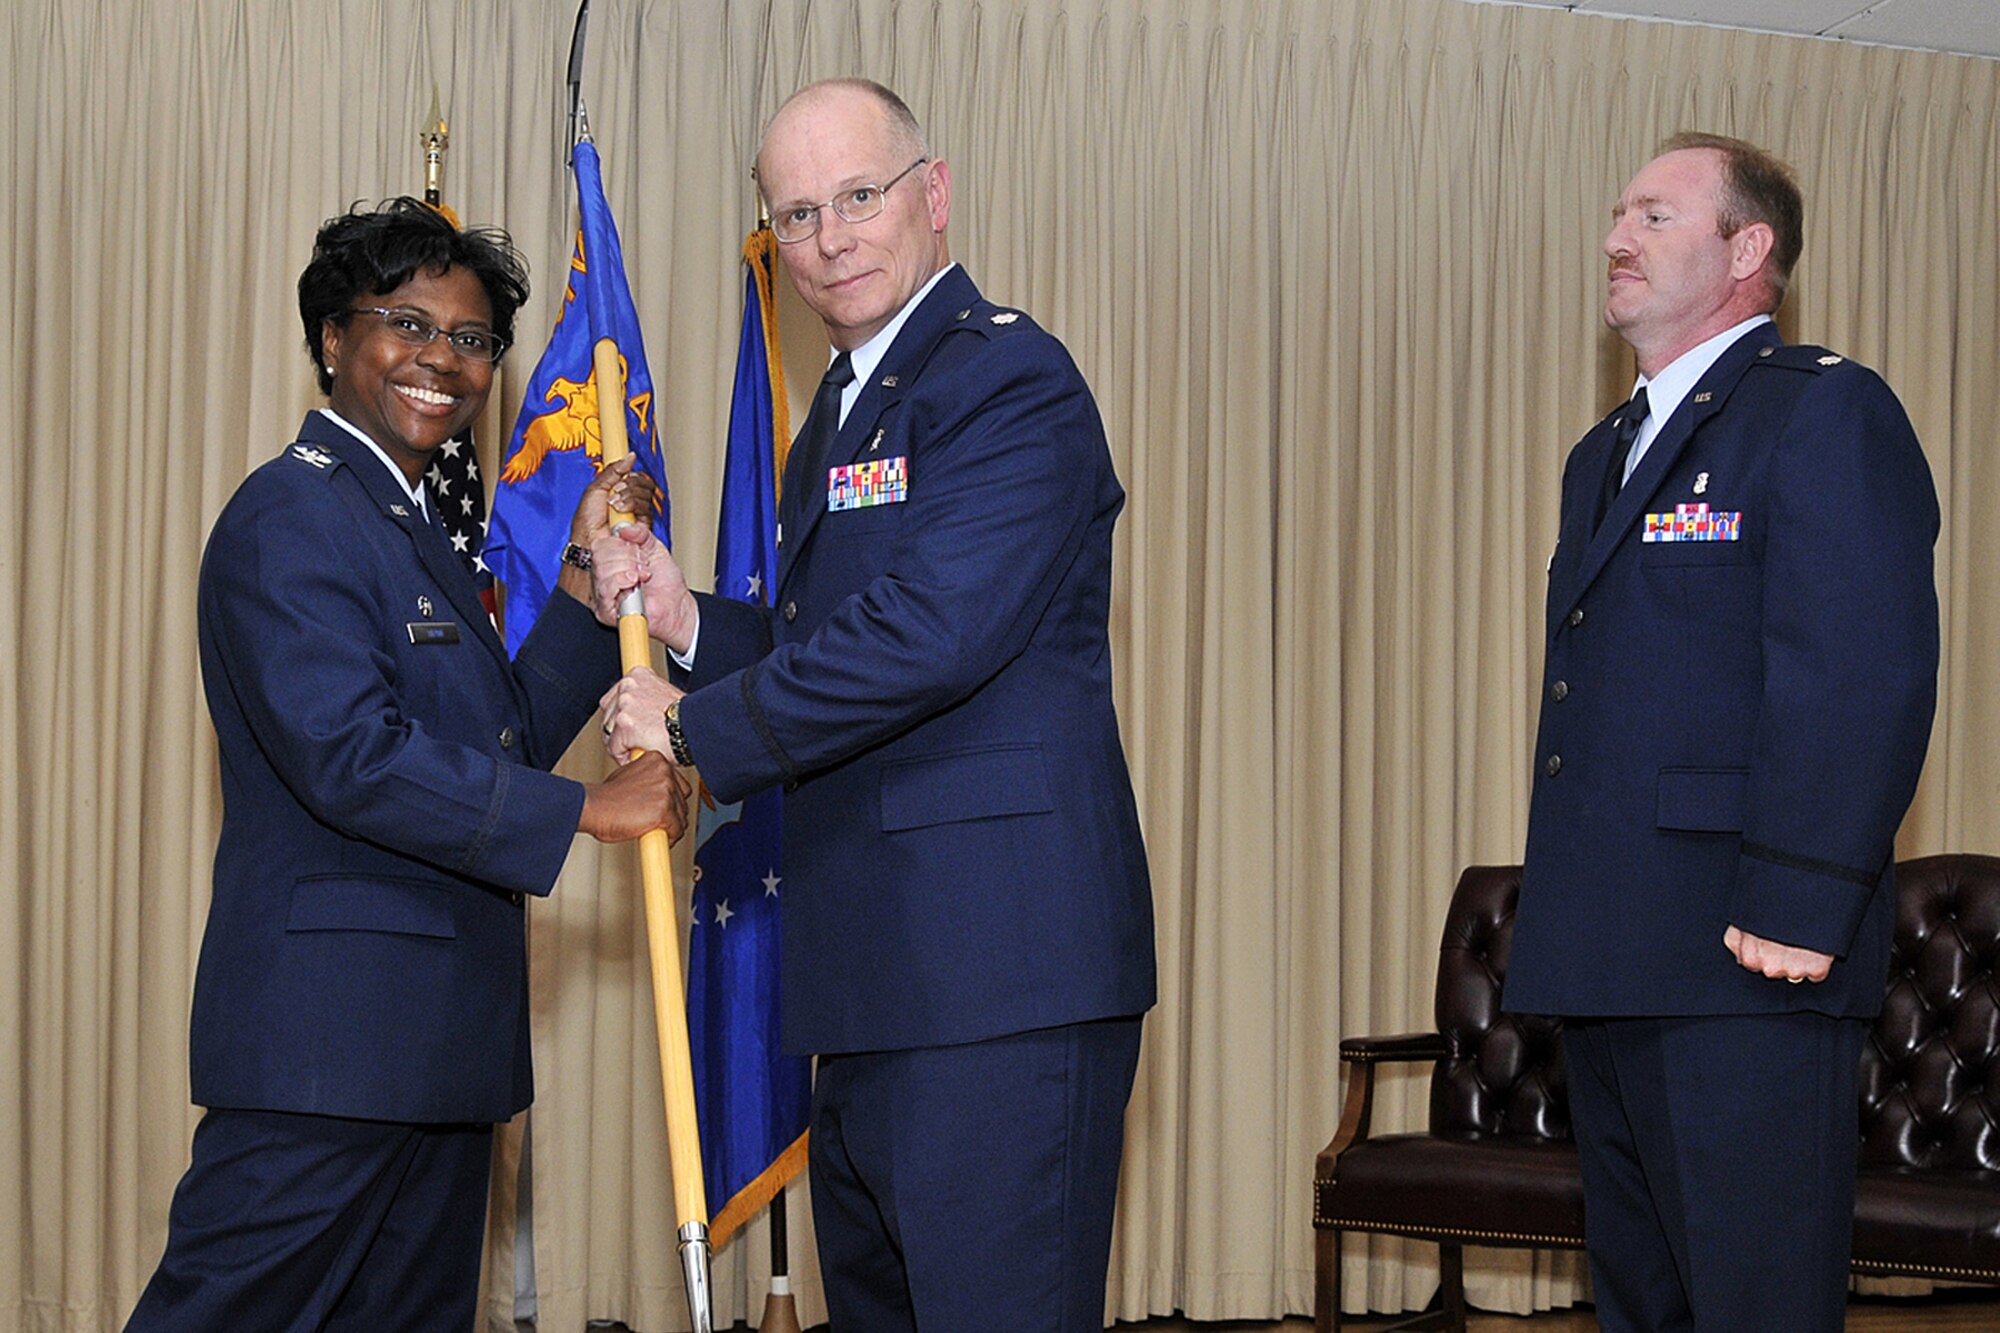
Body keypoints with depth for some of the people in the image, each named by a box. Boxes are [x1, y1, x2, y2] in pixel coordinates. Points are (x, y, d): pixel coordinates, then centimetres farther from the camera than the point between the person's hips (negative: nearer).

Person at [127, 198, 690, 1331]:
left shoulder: (419, 531, 20)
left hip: (435, 1046, 10)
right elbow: (351, 758, -22)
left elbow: (508, 740, 18)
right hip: (326, 1038, -10)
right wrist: (586, 811, -16)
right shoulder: (290, 519, -11)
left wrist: (591, 581, 7)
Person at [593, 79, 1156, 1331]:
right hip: (879, 988, 10)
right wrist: (690, 620, 6)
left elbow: (928, 634, -22)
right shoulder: (845, 409, 21)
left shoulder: (1010, 382, -11)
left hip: (1000, 978, -10)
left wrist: (696, 724, -11)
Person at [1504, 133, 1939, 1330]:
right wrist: (1566, 932, 16)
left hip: (1741, 967, -9)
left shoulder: (1827, 412, -7)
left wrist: (1798, 909, -22)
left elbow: (1869, 679, -17)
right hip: (1608, 963, 9)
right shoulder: (1607, 453, 22)